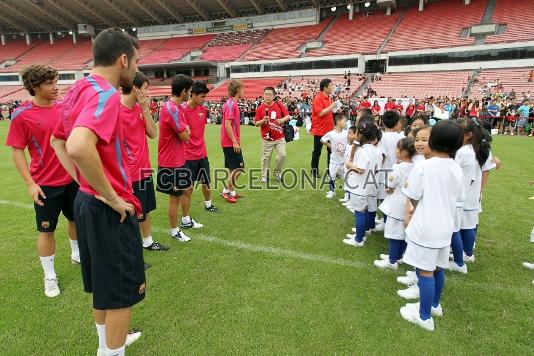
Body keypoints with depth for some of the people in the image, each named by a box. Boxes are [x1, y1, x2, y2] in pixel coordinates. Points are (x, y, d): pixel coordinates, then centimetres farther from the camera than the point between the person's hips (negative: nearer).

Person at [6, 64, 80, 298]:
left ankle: (77, 254, 44)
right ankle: (50, 277, 22)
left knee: (76, 219, 20)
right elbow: (16, 151, -9)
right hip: (46, 184, -4)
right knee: (46, 230, 6)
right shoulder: (21, 115, -11)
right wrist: (30, 184, -14)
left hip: (73, 178, 5)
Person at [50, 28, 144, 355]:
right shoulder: (106, 94, -21)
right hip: (110, 210, -10)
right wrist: (112, 197, -25)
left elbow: (58, 141, 19)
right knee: (123, 290, 8)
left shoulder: (79, 90, 8)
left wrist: (85, 182, 13)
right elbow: (79, 147, -38)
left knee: (101, 284, 25)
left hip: (86, 201, 10)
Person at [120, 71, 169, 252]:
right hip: (129, 173, -8)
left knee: (145, 209, 22)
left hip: (144, 169, 8)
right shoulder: (117, 110, -17)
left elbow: (153, 134, 1)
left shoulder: (140, 108, 6)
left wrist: (145, 108, -6)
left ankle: (148, 241, 40)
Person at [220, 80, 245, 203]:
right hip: (231, 142, -10)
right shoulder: (231, 104, -16)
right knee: (239, 168, -4)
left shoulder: (232, 103, 13)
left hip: (230, 142, 10)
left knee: (233, 169, 15)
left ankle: (230, 192, 23)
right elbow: (227, 124, -22)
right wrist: (235, 142, -21)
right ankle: (226, 191, 4)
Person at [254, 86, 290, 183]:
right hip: (267, 138, -1)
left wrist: (283, 119, -16)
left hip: (280, 138, 1)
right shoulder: (260, 108, -3)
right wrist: (263, 121, -20)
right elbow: (256, 124, 0)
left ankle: (277, 173, 18)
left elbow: (288, 116, 5)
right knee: (266, 158, 5)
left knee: (282, 155, -5)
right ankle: (264, 175, 22)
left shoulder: (279, 105, 0)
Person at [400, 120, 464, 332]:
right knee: (438, 268, 21)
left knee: (425, 271, 5)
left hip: (425, 228, -6)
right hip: (445, 226, 7)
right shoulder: (457, 170, 2)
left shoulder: (423, 167, -17)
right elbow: (450, 198, 11)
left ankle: (424, 317, 18)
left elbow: (413, 198, -12)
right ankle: (434, 305, 41)